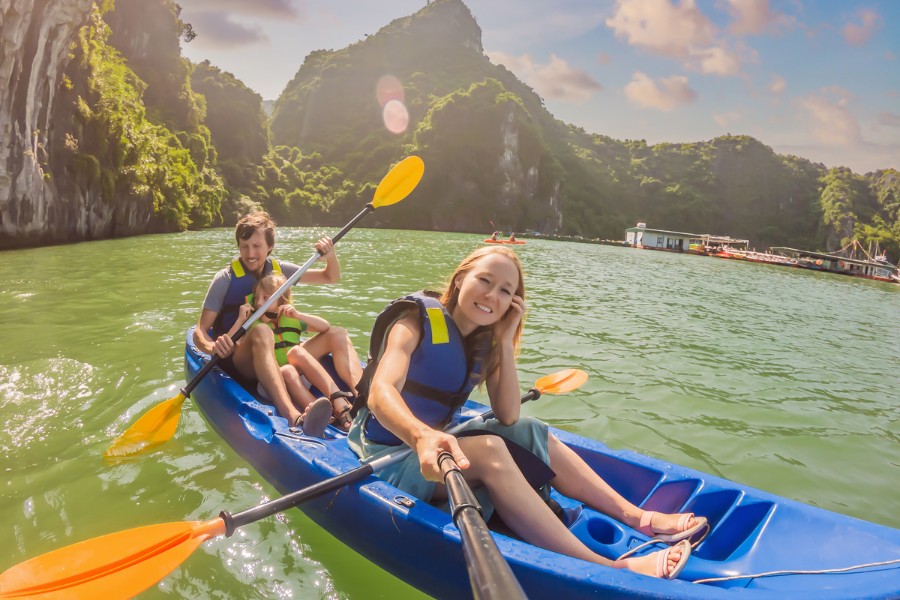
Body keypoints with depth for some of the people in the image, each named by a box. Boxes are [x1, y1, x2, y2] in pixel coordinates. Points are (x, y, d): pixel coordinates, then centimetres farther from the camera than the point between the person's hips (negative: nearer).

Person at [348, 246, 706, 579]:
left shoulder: (484, 342, 3)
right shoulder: (417, 320, -16)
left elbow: (508, 418, -6)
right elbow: (380, 394, -33)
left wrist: (506, 341, -13)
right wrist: (422, 436, -55)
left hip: (439, 440, 7)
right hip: (391, 451, -7)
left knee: (531, 432, -1)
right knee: (488, 450, -31)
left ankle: (637, 517, -2)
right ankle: (609, 570, -36)